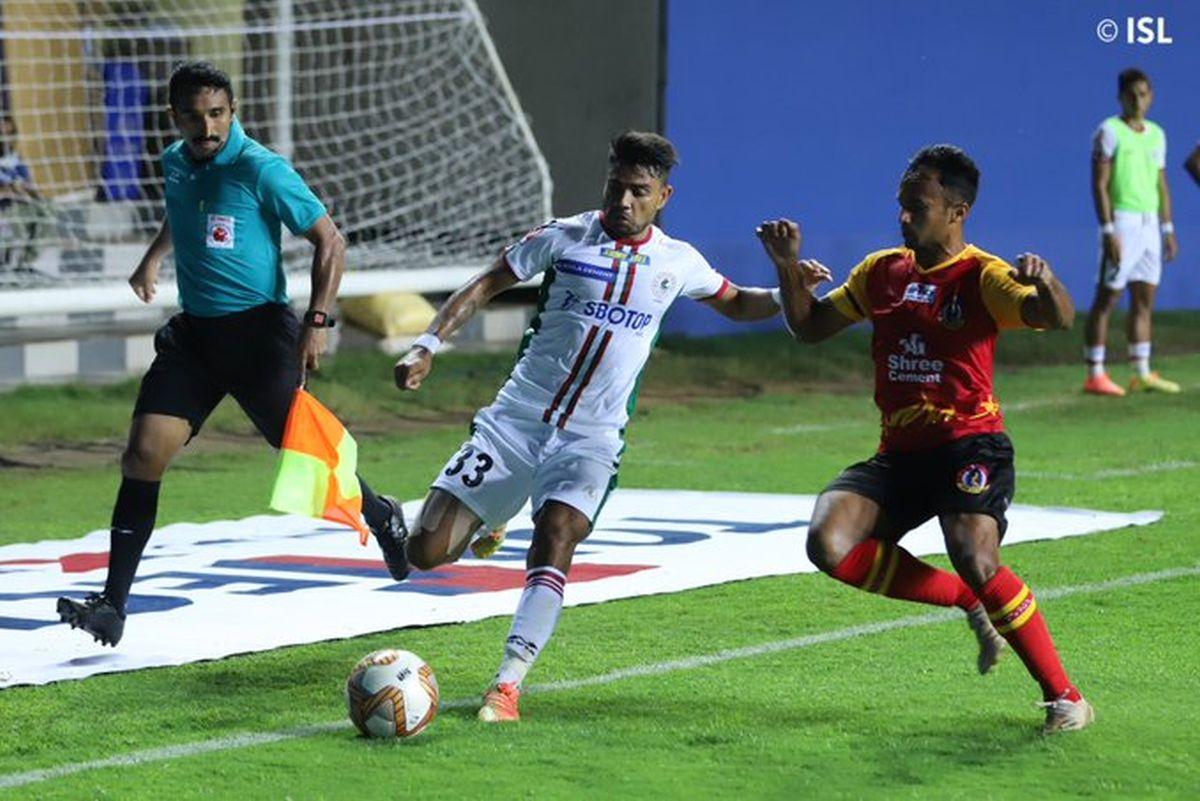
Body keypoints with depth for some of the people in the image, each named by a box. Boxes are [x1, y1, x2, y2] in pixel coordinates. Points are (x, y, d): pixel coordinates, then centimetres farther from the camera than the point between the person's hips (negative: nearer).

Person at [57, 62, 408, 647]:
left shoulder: (262, 170, -13)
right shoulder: (175, 163, 7)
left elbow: (329, 242, -9)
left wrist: (317, 321, -15)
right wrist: (152, 259, 26)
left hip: (257, 330, -5)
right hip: (192, 332, 5)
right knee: (143, 454, -8)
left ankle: (383, 520, 32)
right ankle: (113, 605, -7)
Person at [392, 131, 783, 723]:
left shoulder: (678, 263, 6)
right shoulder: (563, 238, 0)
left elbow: (736, 304, 23)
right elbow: (485, 286, 5)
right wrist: (429, 345, -7)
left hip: (591, 439, 0)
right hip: (515, 420, 0)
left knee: (557, 535, -29)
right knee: (428, 552, -7)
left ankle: (508, 684, -31)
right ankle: (493, 520, 31)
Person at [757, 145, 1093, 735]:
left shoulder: (983, 277, -5)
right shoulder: (881, 272, 12)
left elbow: (1057, 318, -22)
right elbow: (809, 326, 22)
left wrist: (1045, 283, -45)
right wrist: (789, 267, 6)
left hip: (969, 444, -6)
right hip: (899, 453, 6)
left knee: (975, 560, -29)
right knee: (829, 543, -18)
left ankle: (1064, 697, -13)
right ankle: (969, 603, 1)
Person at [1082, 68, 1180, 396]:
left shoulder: (1156, 134, 14)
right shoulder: (1109, 131, -7)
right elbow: (1099, 184, -11)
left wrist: (1168, 229, 14)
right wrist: (1108, 231, -17)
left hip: (1150, 222, 7)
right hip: (1122, 221, -7)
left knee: (1145, 299, 7)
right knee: (1107, 297, -6)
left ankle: (1142, 373, 11)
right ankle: (1095, 375, -6)